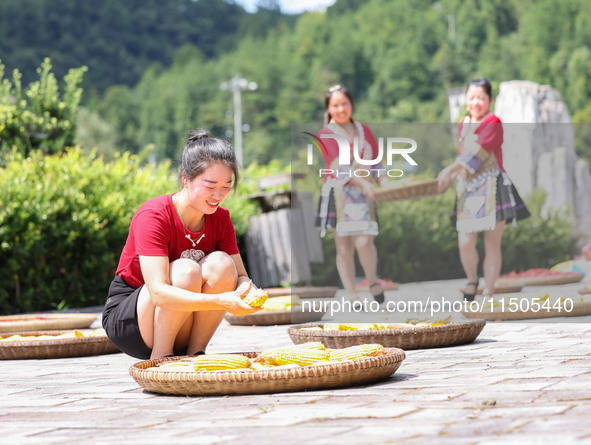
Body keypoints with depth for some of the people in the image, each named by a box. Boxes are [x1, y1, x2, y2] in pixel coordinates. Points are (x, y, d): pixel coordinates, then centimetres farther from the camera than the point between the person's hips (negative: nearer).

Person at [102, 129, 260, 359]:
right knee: (186, 270, -31)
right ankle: (160, 357, -19)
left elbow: (240, 276, -5)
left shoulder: (220, 218, -4)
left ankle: (195, 353, -13)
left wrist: (250, 291, -31)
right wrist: (220, 301, -45)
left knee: (220, 262, -21)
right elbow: (158, 292, -34)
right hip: (126, 320, -5)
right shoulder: (153, 215, -23)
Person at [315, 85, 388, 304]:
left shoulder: (364, 130, 16)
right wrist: (362, 182, -26)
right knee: (344, 247, -1)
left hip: (363, 195, 2)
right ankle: (353, 297, 6)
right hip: (338, 194, -2)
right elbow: (338, 166, -11)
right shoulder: (326, 134, 2)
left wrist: (384, 183, -4)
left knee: (363, 242, -15)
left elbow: (375, 161, 17)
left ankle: (373, 282, 8)